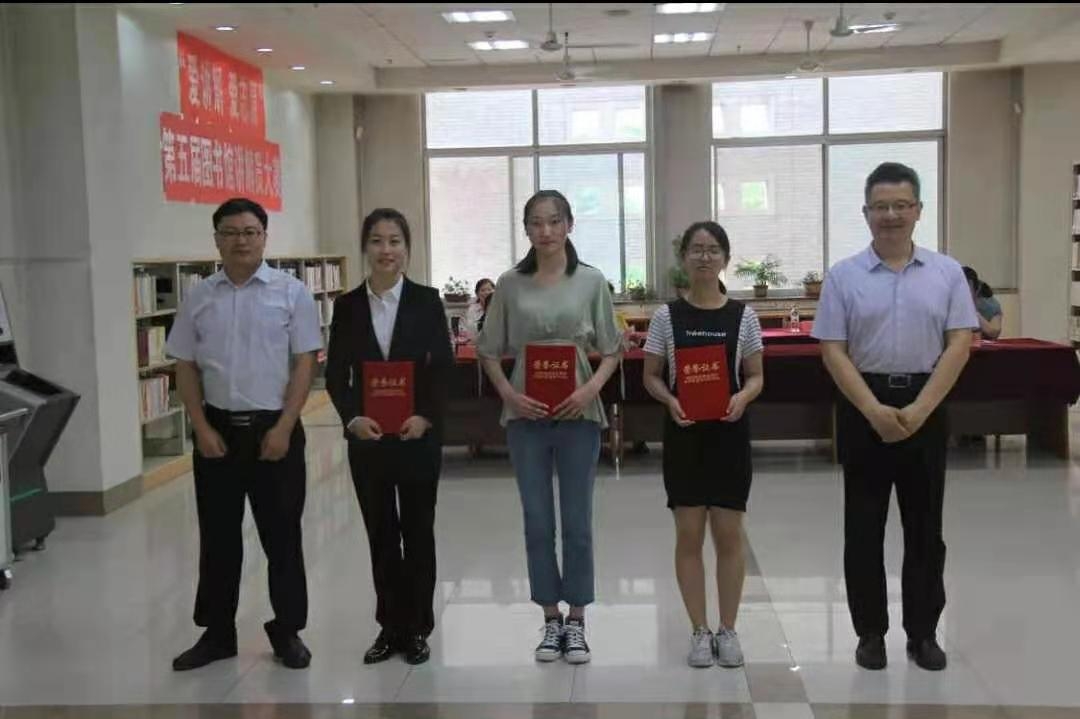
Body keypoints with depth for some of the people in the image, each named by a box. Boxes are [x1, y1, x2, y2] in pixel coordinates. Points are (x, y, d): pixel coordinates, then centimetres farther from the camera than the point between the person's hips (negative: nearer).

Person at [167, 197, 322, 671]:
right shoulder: (199, 298, 5)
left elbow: (305, 364, -6)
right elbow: (186, 368, 7)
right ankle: (217, 633, 24)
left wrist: (283, 428, -12)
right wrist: (202, 429, -3)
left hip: (274, 428, -3)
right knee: (218, 536, 11)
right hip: (217, 430, 3)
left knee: (282, 535, 6)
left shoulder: (291, 292, -4)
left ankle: (287, 632, 20)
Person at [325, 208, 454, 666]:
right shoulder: (348, 306, 4)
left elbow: (443, 367, -3)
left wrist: (427, 417, -16)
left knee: (417, 530, 6)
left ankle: (417, 628, 18)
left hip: (418, 434, -2)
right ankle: (389, 626, 21)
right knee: (380, 532, 9)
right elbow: (335, 373, 2)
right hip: (367, 436, 2)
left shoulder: (426, 301, -1)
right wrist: (352, 417, -13)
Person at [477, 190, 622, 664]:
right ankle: (551, 620, 22)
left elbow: (611, 350, 3)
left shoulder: (591, 282, -1)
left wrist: (590, 389, -13)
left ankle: (576, 621, 21)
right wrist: (510, 395, -9)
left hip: (578, 414, -1)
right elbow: (489, 351, 6)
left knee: (577, 523, 7)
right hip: (526, 416, 1)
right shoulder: (510, 284, 1)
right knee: (537, 523, 8)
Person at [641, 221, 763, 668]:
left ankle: (728, 630, 19)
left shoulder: (742, 316, 1)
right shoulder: (667, 316, 0)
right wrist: (670, 400, -17)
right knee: (689, 535, 4)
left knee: (728, 535, 4)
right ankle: (700, 632, 16)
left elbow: (756, 376, 5)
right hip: (684, 432, 0)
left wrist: (742, 398, -16)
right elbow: (651, 377, 4)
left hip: (729, 432, 0)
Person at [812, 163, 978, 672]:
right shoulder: (844, 276, -1)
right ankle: (871, 632, 17)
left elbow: (959, 345, -4)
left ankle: (923, 632, 20)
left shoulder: (947, 272, 2)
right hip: (864, 407, -1)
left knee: (924, 525, 8)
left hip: (925, 406, 1)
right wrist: (874, 410, -15)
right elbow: (833, 351, -5)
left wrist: (918, 409, -13)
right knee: (864, 525, 5)